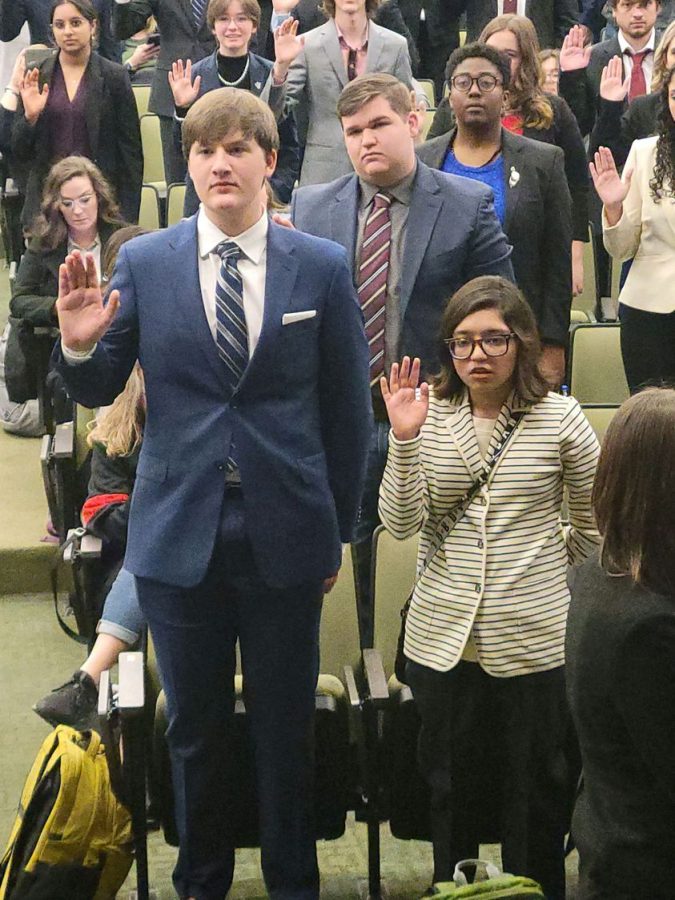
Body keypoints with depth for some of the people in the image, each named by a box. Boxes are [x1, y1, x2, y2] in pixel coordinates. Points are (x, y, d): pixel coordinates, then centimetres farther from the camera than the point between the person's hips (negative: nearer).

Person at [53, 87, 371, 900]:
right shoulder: (143, 263, -1)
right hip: (179, 530, 1)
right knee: (194, 727, 15)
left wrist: (338, 528, 5)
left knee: (285, 727, 12)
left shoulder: (323, 267, -3)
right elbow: (98, 391, 3)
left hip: (284, 534, -1)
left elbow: (347, 408, 3)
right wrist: (79, 344, -19)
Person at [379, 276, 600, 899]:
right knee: (450, 785, 17)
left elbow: (594, 526, 6)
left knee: (534, 792, 11)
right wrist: (405, 437, -18)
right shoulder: (429, 413, -1)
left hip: (533, 640, -2)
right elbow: (401, 524, -9)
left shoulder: (560, 419, -6)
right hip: (442, 637, 2)